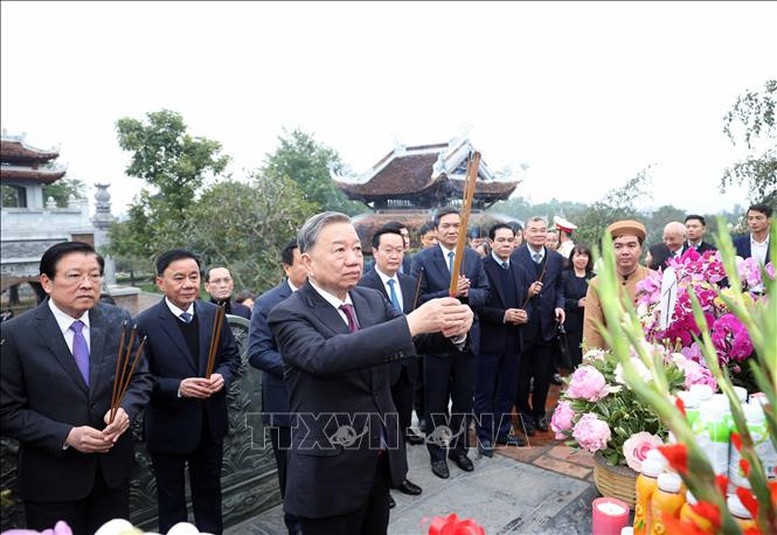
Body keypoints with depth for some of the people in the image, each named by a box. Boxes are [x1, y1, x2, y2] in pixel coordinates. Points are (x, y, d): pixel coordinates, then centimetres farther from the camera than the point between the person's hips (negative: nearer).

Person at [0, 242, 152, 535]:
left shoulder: (119, 322, -5)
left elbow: (140, 378, 3)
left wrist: (125, 410, -17)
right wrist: (66, 436, -20)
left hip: (114, 468, 3)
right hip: (52, 479, -3)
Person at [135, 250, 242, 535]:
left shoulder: (214, 314, -3)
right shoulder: (145, 323, -15)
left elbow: (232, 356, 5)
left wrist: (222, 376, -15)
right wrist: (177, 388, -27)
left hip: (210, 425, 4)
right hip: (169, 428, -3)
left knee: (209, 493, 24)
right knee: (171, 499, 19)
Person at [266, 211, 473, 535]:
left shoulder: (372, 300, 2)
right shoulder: (288, 314, -17)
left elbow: (419, 339, -4)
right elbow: (323, 356, -36)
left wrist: (453, 330, -27)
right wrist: (411, 322, -42)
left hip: (381, 459, 6)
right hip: (330, 470, -6)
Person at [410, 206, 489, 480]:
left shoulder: (473, 257, 3)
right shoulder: (422, 259, -10)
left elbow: (484, 293, 2)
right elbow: (418, 299, -16)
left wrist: (467, 293, -18)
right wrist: (450, 293, -25)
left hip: (468, 338, 4)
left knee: (464, 400, 17)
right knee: (436, 403, 12)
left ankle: (459, 448, 37)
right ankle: (437, 454, 31)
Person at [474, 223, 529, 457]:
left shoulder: (520, 271, 13)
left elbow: (525, 303, 17)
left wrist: (524, 315, -4)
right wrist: (503, 316, -20)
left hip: (513, 341, 6)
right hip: (488, 340, -6)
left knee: (508, 390, 15)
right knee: (485, 392, 6)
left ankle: (503, 431, 30)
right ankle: (484, 436, 20)